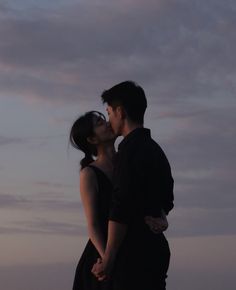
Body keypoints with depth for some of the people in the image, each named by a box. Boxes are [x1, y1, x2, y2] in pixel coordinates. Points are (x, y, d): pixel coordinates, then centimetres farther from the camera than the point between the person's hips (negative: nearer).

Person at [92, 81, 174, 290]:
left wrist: (108, 259, -15)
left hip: (134, 254, -9)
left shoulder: (131, 149, -10)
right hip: (157, 248, 9)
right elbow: (166, 203, 27)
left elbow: (122, 205, -16)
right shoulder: (157, 151, 19)